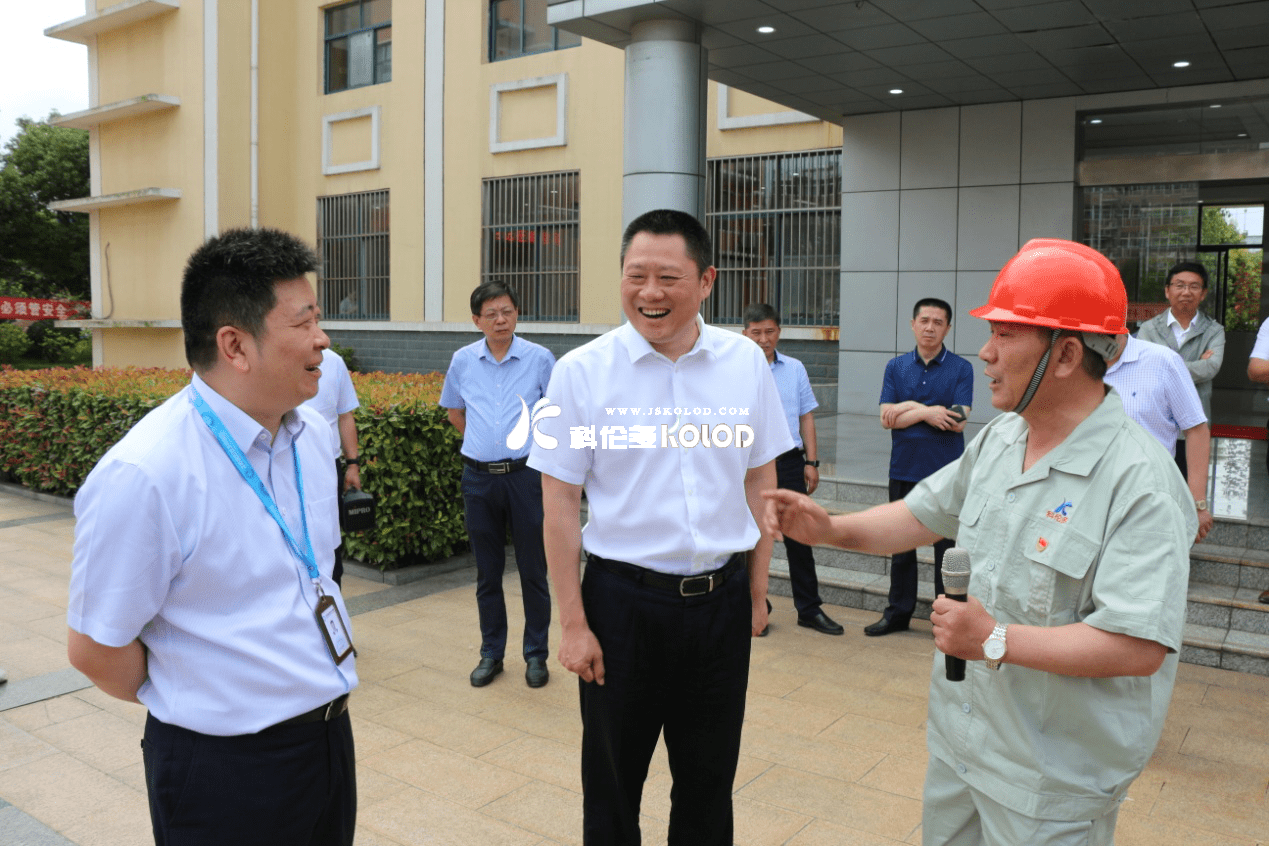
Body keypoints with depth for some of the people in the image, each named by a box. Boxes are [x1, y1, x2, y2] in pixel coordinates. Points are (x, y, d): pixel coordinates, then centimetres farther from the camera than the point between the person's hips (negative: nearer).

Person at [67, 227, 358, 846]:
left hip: (331, 738, 7)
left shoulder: (312, 435, -1)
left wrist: (323, 685, 11)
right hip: (222, 771, -6)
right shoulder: (141, 477, -23)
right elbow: (95, 650, -15)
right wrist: (190, 705, -1)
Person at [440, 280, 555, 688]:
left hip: (525, 474, -2)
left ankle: (536, 654, 17)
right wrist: (485, 444, 13)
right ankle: (491, 653, 25)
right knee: (487, 571, 12)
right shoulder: (462, 361, 5)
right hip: (479, 477, 3)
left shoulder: (539, 358, -3)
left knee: (533, 570, 3)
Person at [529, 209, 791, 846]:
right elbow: (560, 505, -6)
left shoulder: (746, 363, -1)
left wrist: (757, 590, 9)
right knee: (612, 786, 15)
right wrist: (573, 623, -7)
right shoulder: (582, 371, -8)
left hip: (722, 600, 2)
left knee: (709, 782, 18)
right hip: (622, 598, -2)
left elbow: (760, 482, 8)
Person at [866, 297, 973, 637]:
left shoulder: (961, 369, -1)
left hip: (946, 472, -3)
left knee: (946, 549, 4)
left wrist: (909, 408, -10)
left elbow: (958, 421, -13)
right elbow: (886, 418, -3)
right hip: (904, 469, 3)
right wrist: (927, 412, -14)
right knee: (901, 546, 12)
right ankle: (898, 613, 23)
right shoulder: (896, 367, 7)